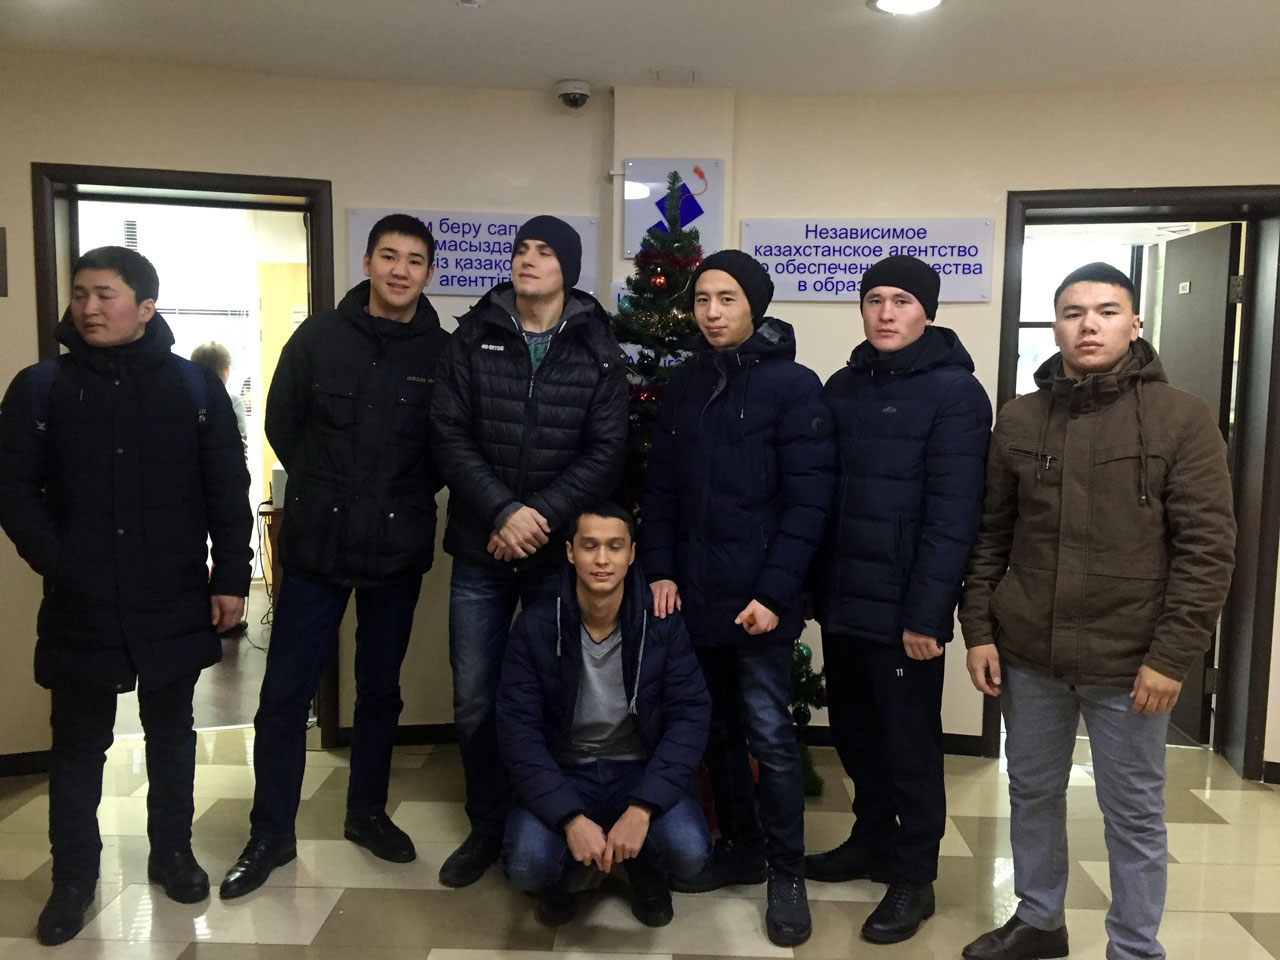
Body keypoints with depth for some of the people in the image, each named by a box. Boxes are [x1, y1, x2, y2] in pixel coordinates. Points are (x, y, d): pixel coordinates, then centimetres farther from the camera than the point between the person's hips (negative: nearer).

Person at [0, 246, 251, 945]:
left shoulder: (195, 387, 0)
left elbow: (228, 490, 0)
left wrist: (230, 577, -3)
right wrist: (56, 562, -11)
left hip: (174, 606, 0)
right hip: (80, 608, 0)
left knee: (171, 735, 15)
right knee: (77, 746, 11)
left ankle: (172, 853, 32)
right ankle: (74, 876, 28)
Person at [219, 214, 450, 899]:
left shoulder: (443, 353, -2)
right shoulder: (318, 337, -1)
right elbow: (281, 423, 7)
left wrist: (409, 496, 0)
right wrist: (325, 489, 6)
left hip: (398, 550, 1)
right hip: (315, 543, 0)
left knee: (380, 690, 14)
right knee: (284, 693, 3)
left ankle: (367, 814, 33)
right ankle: (270, 835, 20)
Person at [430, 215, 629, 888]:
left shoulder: (598, 352, 0)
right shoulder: (473, 338, 3)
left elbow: (605, 453, -6)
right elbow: (450, 436, -5)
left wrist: (540, 516, -17)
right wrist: (504, 512, -17)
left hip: (561, 553, -1)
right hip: (480, 553, 1)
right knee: (475, 700, 9)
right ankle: (488, 827, 29)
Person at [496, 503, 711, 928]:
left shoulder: (662, 623, -10)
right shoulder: (536, 627, -12)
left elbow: (690, 715, -13)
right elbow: (519, 730, -13)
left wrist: (642, 808, -25)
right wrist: (570, 817, -26)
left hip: (641, 770, 1)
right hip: (563, 772, 0)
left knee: (688, 851, -27)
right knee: (526, 864, -27)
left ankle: (644, 865, 12)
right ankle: (561, 871, 12)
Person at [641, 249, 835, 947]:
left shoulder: (793, 385, -6)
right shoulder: (685, 383, 10)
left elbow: (807, 498, -11)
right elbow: (661, 485, 10)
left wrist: (773, 593, -15)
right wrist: (661, 569, 0)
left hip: (758, 599, -5)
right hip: (693, 595, 5)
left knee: (768, 733, 1)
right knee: (715, 729, 15)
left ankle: (786, 871, 18)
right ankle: (740, 846, 33)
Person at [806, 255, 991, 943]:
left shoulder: (954, 392, -8)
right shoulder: (841, 388, 10)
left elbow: (953, 515, -15)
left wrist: (926, 612, -19)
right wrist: (815, 587, 6)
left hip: (903, 609, -6)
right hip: (841, 602, 6)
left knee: (909, 743, 7)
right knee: (855, 733, 17)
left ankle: (914, 877, 23)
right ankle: (873, 841, 37)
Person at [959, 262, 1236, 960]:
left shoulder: (1181, 419, -6)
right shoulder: (1019, 419, 4)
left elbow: (1207, 548, -8)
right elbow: (990, 535, 7)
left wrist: (1172, 656, -12)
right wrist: (979, 629, 2)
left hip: (1129, 662, -3)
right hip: (1027, 653, 4)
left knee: (1133, 813, 10)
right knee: (1032, 791, 17)